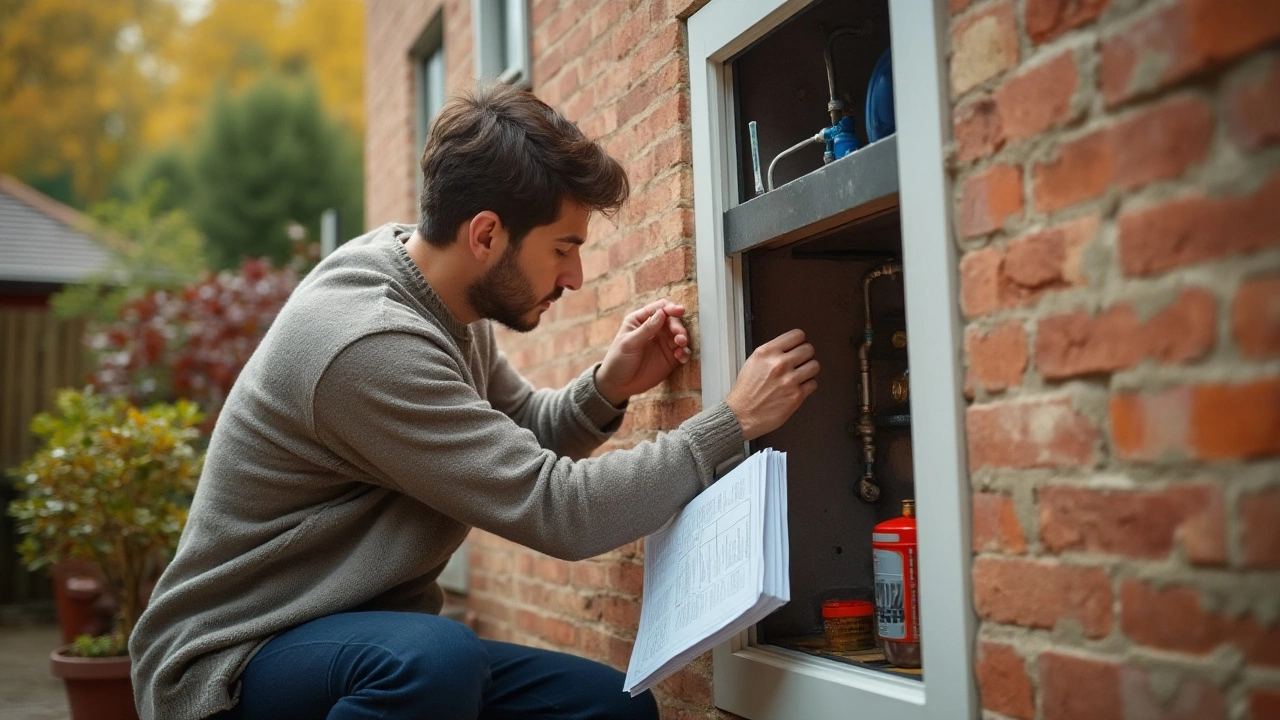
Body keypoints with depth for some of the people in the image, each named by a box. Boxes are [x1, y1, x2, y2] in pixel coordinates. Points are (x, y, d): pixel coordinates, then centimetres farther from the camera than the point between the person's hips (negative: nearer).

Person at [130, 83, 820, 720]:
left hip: (381, 646, 8)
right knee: (435, 656, -38)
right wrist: (736, 421, -19)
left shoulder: (448, 301, 0)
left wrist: (605, 390, -7)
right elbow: (556, 510, -28)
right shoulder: (368, 344, -29)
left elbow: (520, 436, 13)